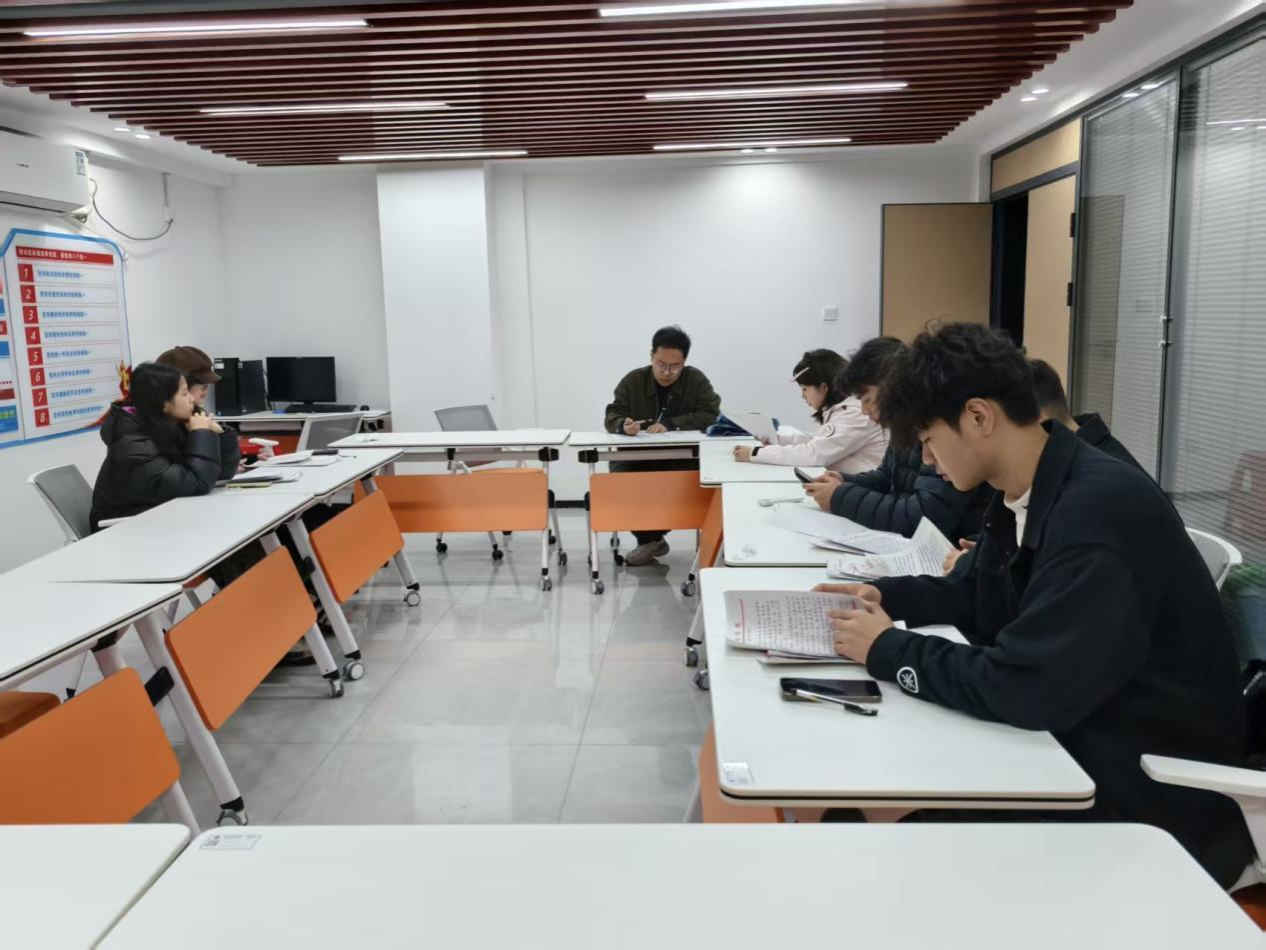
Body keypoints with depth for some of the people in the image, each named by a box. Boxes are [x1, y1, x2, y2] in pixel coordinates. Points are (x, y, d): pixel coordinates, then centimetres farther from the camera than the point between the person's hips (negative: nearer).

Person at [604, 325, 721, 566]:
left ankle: (650, 537, -3)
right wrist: (624, 425, -27)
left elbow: (711, 415, -11)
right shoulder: (633, 380, 2)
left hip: (682, 457, -1)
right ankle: (650, 539, -6)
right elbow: (612, 416, -1)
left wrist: (670, 424, -22)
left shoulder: (696, 380, -2)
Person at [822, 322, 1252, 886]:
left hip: (1153, 795, -8)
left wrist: (889, 651, -19)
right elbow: (974, 596, 18)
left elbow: (1022, 688, -32)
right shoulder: (1022, 495, 1)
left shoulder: (1100, 507, -28)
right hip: (1076, 745, 8)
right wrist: (885, 596, 2)